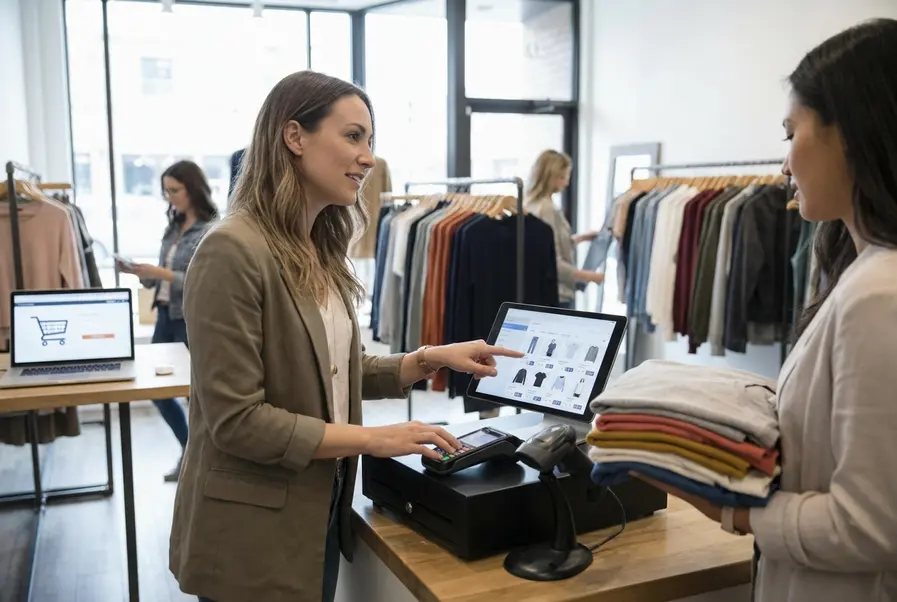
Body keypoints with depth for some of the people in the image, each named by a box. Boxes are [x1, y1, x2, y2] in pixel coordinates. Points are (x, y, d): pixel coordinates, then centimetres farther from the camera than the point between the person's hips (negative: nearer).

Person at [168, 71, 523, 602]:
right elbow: (237, 419, -23)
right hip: (254, 534, -8)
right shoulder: (233, 252, -21)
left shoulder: (323, 252, 5)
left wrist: (429, 359, -1)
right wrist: (374, 439, -19)